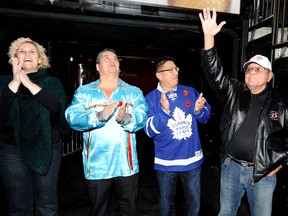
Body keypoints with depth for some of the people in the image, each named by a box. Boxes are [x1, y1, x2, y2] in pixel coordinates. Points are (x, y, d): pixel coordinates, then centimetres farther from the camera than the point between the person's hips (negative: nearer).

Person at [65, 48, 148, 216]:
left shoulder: (134, 92, 6)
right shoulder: (84, 92, 4)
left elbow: (142, 117, -9)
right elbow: (72, 117, -11)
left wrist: (126, 119, -30)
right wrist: (100, 117, -28)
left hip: (126, 165, 0)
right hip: (96, 166, 0)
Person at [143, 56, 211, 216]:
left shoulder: (190, 92, 0)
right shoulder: (151, 98, -8)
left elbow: (205, 118, 5)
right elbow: (150, 131, -16)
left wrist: (199, 110, -16)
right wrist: (164, 110, -28)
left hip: (193, 158, 3)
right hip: (166, 162, -2)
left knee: (194, 202, 21)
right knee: (167, 202, 20)